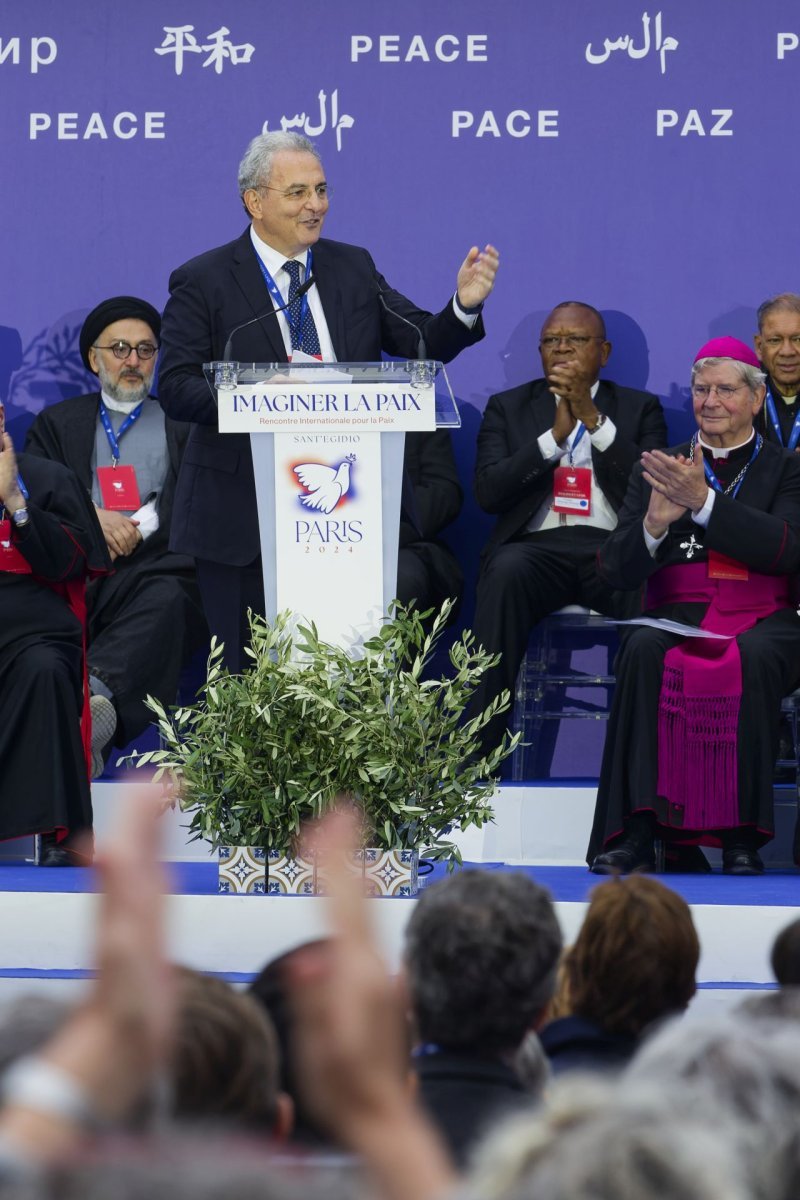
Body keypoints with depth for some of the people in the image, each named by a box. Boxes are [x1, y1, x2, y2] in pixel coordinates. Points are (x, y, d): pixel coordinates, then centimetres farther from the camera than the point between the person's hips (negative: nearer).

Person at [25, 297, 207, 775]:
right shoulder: (59, 423, 28)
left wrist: (135, 529, -7)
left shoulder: (185, 424, 25)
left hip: (158, 568, -1)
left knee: (167, 599, -40)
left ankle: (96, 695, -66)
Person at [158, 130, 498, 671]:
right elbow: (176, 388, -9)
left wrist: (465, 305, -15)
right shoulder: (203, 282, -1)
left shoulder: (353, 268, 11)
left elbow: (423, 344, 6)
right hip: (245, 519, -3)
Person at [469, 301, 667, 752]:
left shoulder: (641, 409, 18)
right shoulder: (508, 407, 20)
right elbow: (489, 492, 4)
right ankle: (483, 745, -36)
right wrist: (556, 434, -5)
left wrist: (595, 420, -6)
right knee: (507, 571, -36)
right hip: (537, 547, 0)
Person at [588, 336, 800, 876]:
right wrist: (655, 523, -12)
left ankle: (743, 836, -33)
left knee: (753, 658, -37)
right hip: (677, 617, 2)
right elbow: (617, 571, 9)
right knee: (642, 650, -34)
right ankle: (635, 833, -38)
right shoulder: (658, 468, 18)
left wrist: (704, 502, -15)